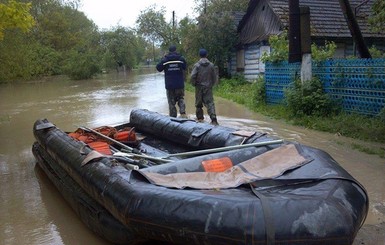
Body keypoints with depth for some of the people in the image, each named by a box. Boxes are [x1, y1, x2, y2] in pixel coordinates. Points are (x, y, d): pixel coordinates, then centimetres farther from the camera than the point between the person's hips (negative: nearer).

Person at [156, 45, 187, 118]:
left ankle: (173, 117, 7)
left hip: (169, 85, -1)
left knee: (171, 102, 7)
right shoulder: (181, 58, -2)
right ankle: (183, 113, -5)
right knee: (181, 99, 16)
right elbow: (184, 67, 13)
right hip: (180, 84, 1)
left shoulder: (165, 59, -6)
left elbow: (158, 68, 5)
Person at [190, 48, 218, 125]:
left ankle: (200, 117, 25)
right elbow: (215, 77, 5)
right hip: (208, 87, 1)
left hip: (199, 87, -1)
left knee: (198, 103, 14)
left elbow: (192, 76, -14)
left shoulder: (197, 65, -8)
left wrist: (194, 84, 2)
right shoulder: (211, 65, 0)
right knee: (210, 103, -4)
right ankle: (213, 118, -19)